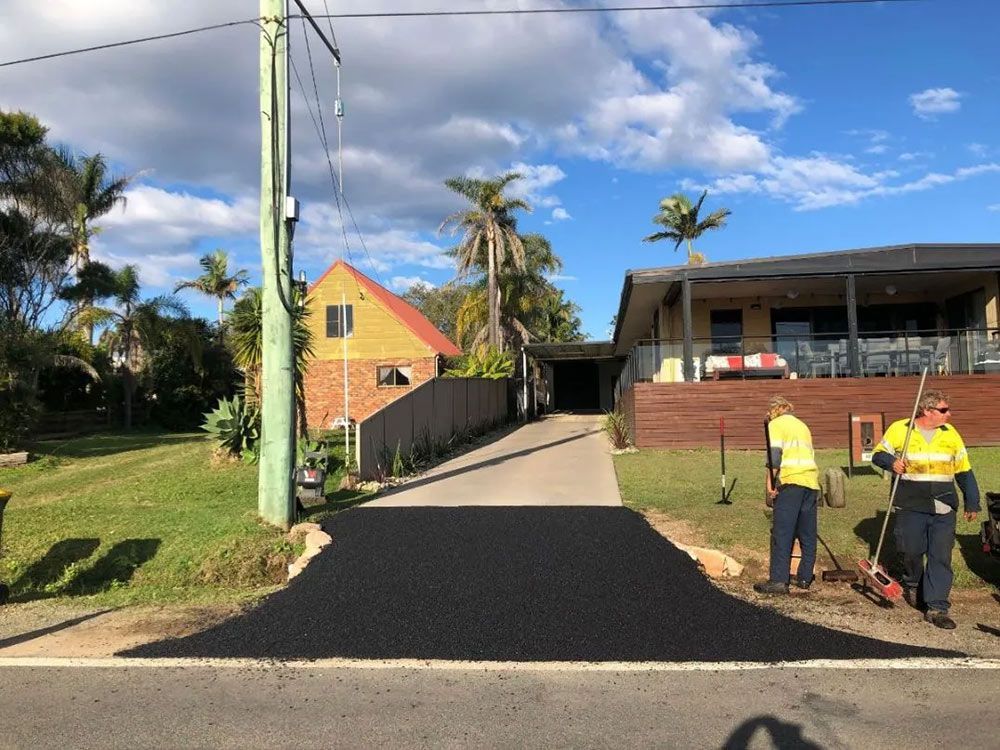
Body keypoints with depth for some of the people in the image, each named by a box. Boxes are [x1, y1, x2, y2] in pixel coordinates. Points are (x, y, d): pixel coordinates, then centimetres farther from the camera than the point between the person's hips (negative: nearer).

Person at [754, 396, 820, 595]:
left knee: (782, 533, -6)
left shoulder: (776, 424, 4)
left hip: (791, 482, -7)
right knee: (808, 533, 12)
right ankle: (805, 577, 18)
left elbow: (774, 454, -9)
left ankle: (779, 580, -8)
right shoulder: (802, 425, 25)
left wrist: (770, 482, -10)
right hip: (812, 482, 7)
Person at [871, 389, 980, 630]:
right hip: (911, 505, -2)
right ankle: (912, 585, 37)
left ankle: (936, 608, 3)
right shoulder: (899, 429, -2)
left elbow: (964, 472, 14)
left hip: (944, 507, 2)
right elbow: (878, 454, 6)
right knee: (912, 551, 7)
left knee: (941, 557, -2)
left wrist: (972, 502, 13)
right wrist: (891, 462, -16)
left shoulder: (950, 434, 7)